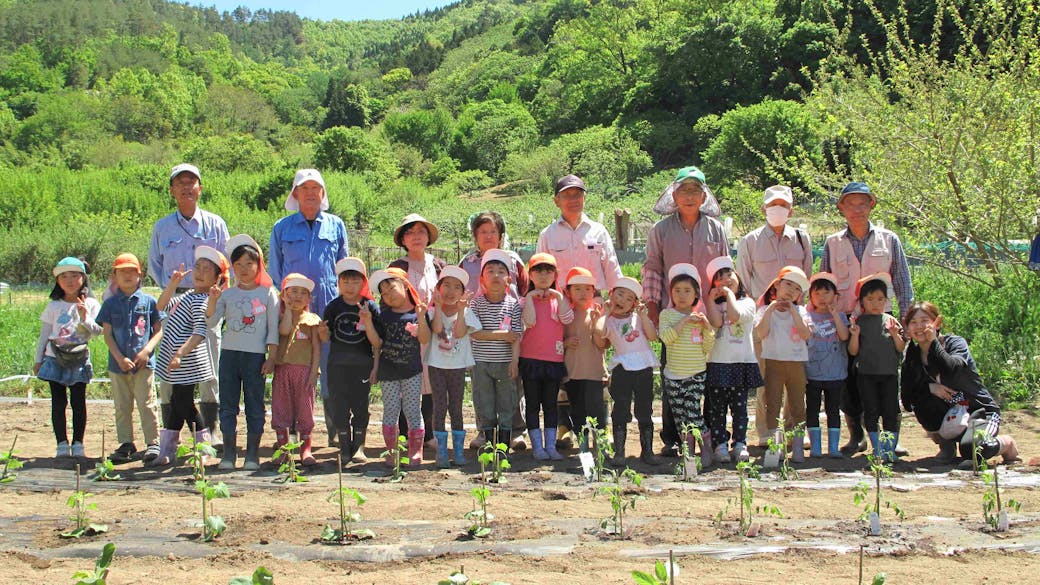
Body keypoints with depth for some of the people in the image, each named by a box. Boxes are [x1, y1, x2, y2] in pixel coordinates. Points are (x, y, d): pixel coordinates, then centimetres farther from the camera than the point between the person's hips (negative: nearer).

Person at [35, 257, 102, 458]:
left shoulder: (91, 304, 2)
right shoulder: (54, 306, 5)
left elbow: (98, 331, -5)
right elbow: (44, 334, 10)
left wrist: (85, 319, -21)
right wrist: (38, 359, 10)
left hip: (79, 360, -1)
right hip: (54, 359, 1)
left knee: (78, 402, 1)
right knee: (58, 402, 1)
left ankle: (78, 444, 8)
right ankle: (62, 444, 6)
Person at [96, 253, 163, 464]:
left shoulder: (149, 301, 3)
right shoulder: (110, 304, 6)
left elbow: (159, 330, 5)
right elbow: (107, 335, 3)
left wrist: (147, 350, -11)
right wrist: (120, 358, -9)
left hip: (143, 364, -2)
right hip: (118, 364, 2)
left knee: (146, 403, -5)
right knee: (122, 406, 8)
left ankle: (153, 442, 2)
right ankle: (126, 444, 17)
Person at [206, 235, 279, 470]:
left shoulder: (268, 293, 3)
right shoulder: (228, 294, 8)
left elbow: (273, 328, 2)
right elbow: (211, 321, 0)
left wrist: (271, 358, -4)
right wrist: (213, 300, -17)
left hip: (255, 356, -2)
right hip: (229, 353, 2)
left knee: (255, 406, 2)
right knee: (228, 405, 4)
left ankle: (253, 454, 9)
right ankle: (229, 453, 10)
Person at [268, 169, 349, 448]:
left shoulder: (336, 226, 12)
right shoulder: (282, 228, 10)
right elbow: (274, 270, 14)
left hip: (329, 308, 0)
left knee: (332, 370, -2)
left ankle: (336, 430, 4)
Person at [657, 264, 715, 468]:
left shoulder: (700, 317, 6)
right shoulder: (667, 314, 2)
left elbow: (708, 347, 5)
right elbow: (665, 336, -16)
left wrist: (708, 328, -10)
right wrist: (684, 321, -20)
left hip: (696, 374, -1)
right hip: (674, 374, 1)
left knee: (693, 411, -11)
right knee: (680, 414, 5)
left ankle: (706, 448, 2)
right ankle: (689, 449, 16)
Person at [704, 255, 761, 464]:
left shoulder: (747, 302, 6)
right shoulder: (714, 306, 10)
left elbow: (735, 315, -15)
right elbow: (716, 322, -12)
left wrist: (730, 294, -2)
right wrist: (711, 299, -5)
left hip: (742, 362, -1)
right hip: (717, 363, 1)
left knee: (739, 406, 5)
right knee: (717, 407, 2)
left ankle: (740, 444, 12)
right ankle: (720, 445, 7)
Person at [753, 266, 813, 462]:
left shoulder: (800, 311, 7)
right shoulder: (765, 310, 4)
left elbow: (807, 334, -10)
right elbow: (761, 333, -14)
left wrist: (792, 311, -11)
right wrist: (771, 309, -14)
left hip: (797, 363, 1)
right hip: (773, 362, -1)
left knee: (798, 407, 4)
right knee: (772, 406, -1)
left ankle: (797, 447, 11)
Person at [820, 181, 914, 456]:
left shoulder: (888, 240, 7)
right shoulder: (833, 243, 8)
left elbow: (902, 282, 8)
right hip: (844, 319, 1)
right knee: (848, 380, 1)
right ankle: (856, 436, 14)